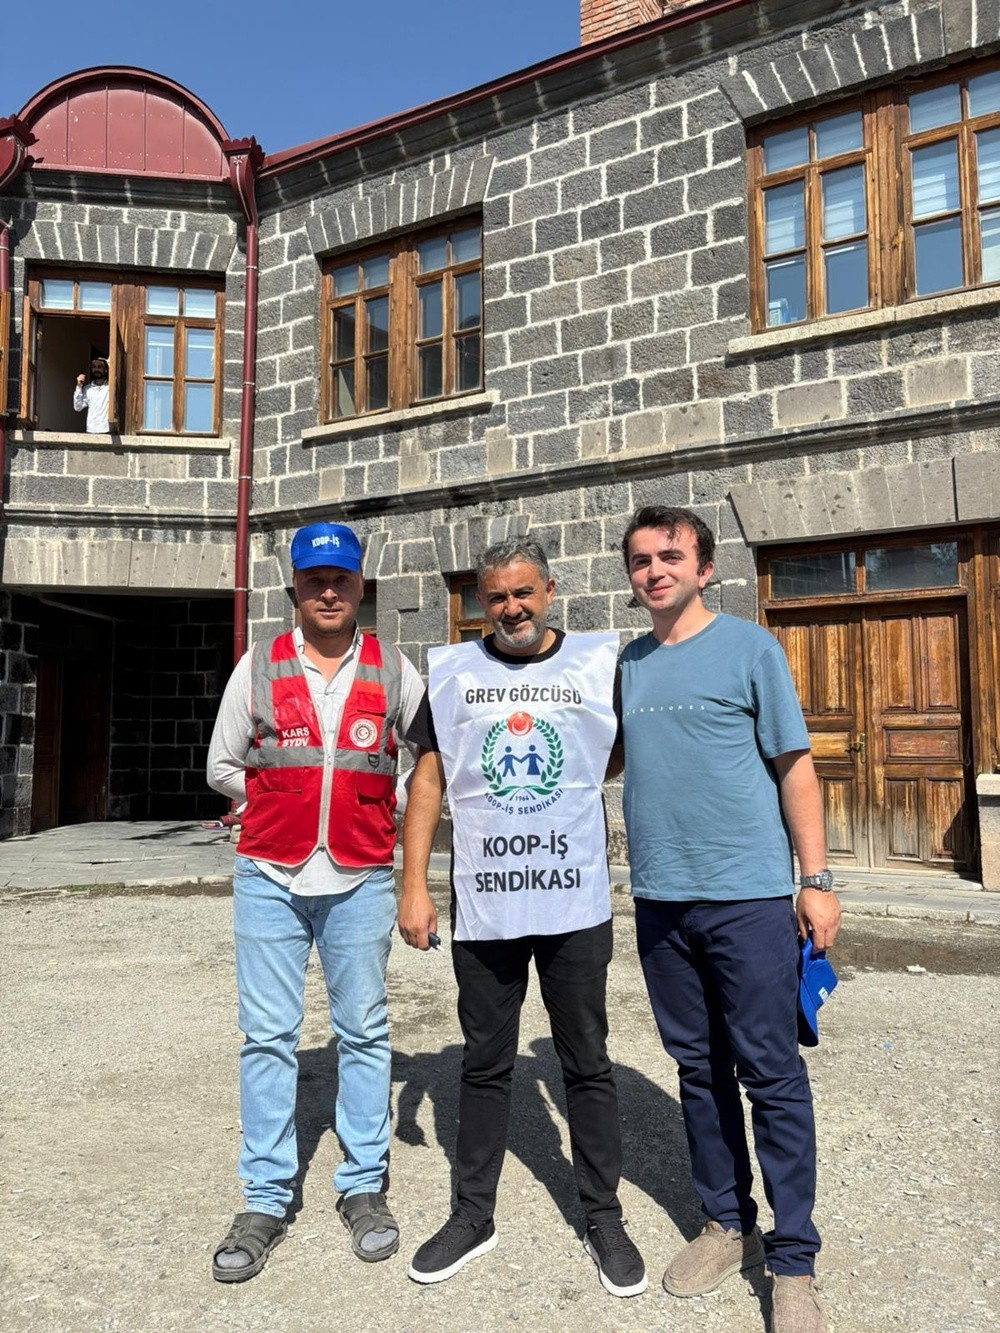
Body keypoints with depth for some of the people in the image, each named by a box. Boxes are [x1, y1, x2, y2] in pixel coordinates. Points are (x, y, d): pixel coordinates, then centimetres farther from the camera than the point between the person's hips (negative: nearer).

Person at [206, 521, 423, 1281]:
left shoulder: (395, 674, 3)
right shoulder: (258, 668, 4)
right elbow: (223, 768, 9)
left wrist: (381, 808, 3)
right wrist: (284, 805, 3)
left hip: (360, 878, 0)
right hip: (269, 876, 0)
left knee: (364, 1032, 8)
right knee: (268, 1037, 5)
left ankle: (365, 1187, 24)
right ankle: (267, 1201, 20)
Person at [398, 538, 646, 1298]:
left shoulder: (600, 662, 1)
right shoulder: (451, 671, 3)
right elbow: (428, 780, 4)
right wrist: (414, 886, -1)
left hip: (577, 906, -1)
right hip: (482, 907, 1)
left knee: (588, 1064, 12)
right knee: (485, 1065, 15)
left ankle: (604, 1218, 30)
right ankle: (474, 1215, 33)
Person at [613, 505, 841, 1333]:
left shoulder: (750, 648, -2)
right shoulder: (627, 664, 10)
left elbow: (794, 766, -2)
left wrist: (817, 879, -6)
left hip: (748, 895, -4)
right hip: (660, 899, 5)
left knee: (771, 1074, 3)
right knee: (699, 1068, 15)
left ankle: (794, 1263, 19)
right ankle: (728, 1226, 32)